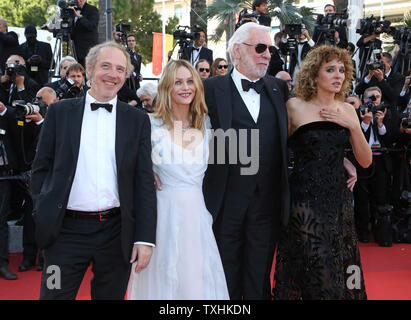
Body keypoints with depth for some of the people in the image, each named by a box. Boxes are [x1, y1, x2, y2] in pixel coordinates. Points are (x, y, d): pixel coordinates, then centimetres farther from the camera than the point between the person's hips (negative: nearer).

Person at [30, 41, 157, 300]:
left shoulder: (138, 119, 5)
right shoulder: (60, 111, 5)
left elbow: (145, 181, 2)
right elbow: (42, 168, 8)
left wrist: (145, 238, -4)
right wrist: (44, 214, -3)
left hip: (116, 231, 1)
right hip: (67, 230, -1)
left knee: (111, 295, 13)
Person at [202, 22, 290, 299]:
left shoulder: (279, 88, 9)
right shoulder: (212, 88, -3)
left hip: (268, 201, 3)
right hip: (227, 201, -3)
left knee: (259, 280, 16)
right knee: (226, 279, 13)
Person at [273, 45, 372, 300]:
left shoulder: (347, 111, 8)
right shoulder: (295, 106, -4)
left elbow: (365, 161, 4)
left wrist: (353, 126, -5)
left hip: (338, 199, 4)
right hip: (305, 200, -4)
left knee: (341, 269, 10)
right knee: (315, 270, 0)